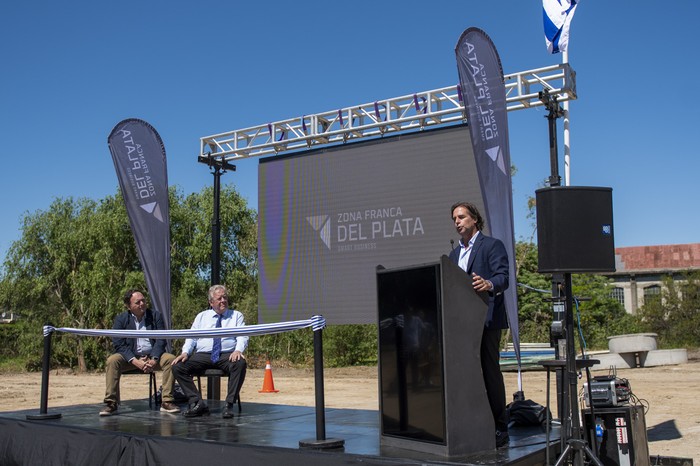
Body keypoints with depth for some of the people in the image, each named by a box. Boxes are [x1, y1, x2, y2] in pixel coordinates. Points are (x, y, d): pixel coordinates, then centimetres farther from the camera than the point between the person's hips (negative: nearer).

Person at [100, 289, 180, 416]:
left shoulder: (155, 316, 5)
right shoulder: (121, 319, 2)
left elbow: (161, 340, -1)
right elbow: (119, 345, -7)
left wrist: (153, 360, -18)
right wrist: (135, 361, -21)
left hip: (153, 357, 1)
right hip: (131, 358, 0)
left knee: (170, 359, -27)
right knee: (112, 361, -28)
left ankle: (167, 402, -24)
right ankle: (111, 403, -22)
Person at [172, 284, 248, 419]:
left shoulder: (236, 316, 16)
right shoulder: (201, 316, 22)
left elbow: (242, 337, 3)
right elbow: (191, 337, 14)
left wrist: (238, 350, -20)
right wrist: (185, 352, -6)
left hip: (227, 356, -2)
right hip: (202, 356, 2)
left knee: (240, 363, -36)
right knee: (177, 366, -21)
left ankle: (229, 405, -28)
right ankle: (197, 403, -20)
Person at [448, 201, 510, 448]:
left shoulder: (492, 245, -1)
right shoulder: (455, 253, 21)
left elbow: (503, 277, -14)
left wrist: (489, 284, -34)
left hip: (486, 319, -7)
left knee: (490, 371, -5)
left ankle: (499, 429, 1)